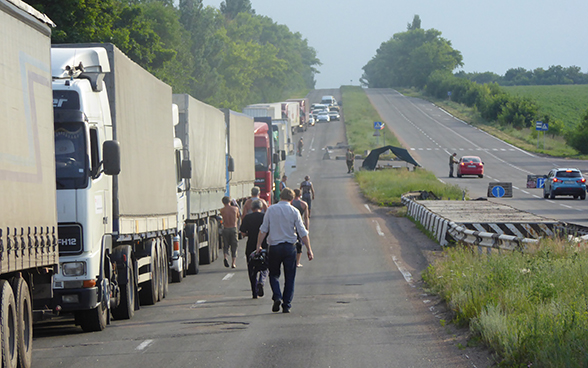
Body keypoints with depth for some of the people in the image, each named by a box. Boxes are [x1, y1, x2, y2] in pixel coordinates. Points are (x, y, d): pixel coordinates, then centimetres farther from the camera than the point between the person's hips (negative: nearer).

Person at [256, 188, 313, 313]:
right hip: (290, 247, 0)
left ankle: (277, 297, -9)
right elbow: (302, 232, -4)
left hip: (274, 247, 0)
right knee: (289, 277, 8)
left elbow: (263, 230, -1)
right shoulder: (294, 211, -1)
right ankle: (286, 305, 5)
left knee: (274, 274, 14)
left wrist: (259, 246, 4)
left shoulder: (271, 210, 1)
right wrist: (309, 249, 0)